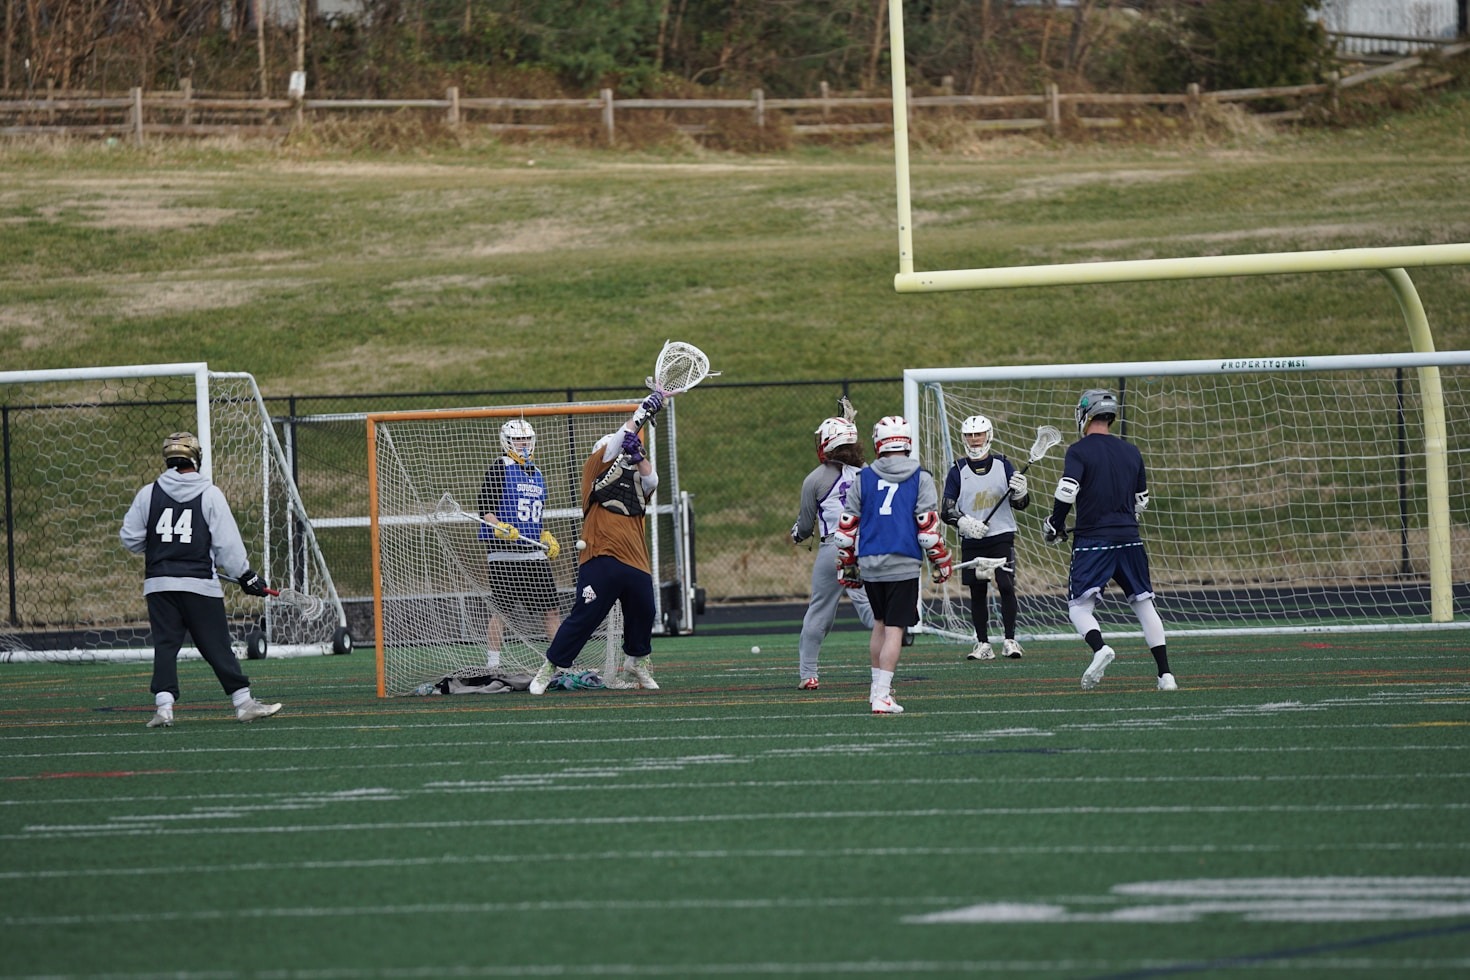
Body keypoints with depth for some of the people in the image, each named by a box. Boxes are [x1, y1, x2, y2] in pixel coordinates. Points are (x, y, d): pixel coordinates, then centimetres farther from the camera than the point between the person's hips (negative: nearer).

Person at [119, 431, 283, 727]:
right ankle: (243, 701, 6)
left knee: (165, 645, 3)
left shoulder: (149, 494, 4)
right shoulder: (210, 494, -2)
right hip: (199, 584, -2)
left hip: (159, 582, 2)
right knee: (217, 645, 3)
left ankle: (163, 706, -9)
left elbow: (130, 538, 7)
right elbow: (227, 541, -3)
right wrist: (245, 576, 6)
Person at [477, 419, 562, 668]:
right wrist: (498, 527, -26)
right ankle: (492, 664, 2)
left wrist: (546, 536, 17)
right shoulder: (500, 469, -3)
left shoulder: (537, 473, 20)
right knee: (500, 610, -4)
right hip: (504, 553, -6)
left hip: (534, 554, 6)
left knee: (551, 610, 4)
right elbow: (484, 507, -10)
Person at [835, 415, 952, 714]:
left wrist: (846, 565, 18)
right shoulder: (920, 478, -1)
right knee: (894, 628, -4)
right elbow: (929, 525, -5)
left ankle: (877, 687, 27)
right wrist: (942, 562, 6)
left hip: (869, 564, 3)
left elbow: (847, 525, 7)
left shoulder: (863, 478, 6)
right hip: (903, 565, -3)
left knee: (880, 623, 21)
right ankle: (882, 696, -12)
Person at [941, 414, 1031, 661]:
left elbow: (1021, 504, 4)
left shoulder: (1003, 465, 3)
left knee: (1006, 586, -11)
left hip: (1002, 537, -1)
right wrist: (965, 523, -18)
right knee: (977, 592, 3)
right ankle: (983, 645, 9)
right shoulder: (958, 470, 3)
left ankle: (1009, 641, -6)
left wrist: (1020, 493, -19)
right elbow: (946, 512, 1)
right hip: (971, 541, 1)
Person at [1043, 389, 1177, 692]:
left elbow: (1066, 493, -16)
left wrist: (1054, 526, -1)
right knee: (1144, 604, 11)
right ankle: (1165, 674, 4)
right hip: (1129, 539, 4)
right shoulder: (1131, 452, 11)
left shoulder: (1079, 451, -5)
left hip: (1092, 542, -4)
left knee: (1079, 607, 1)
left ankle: (1099, 649, -28)